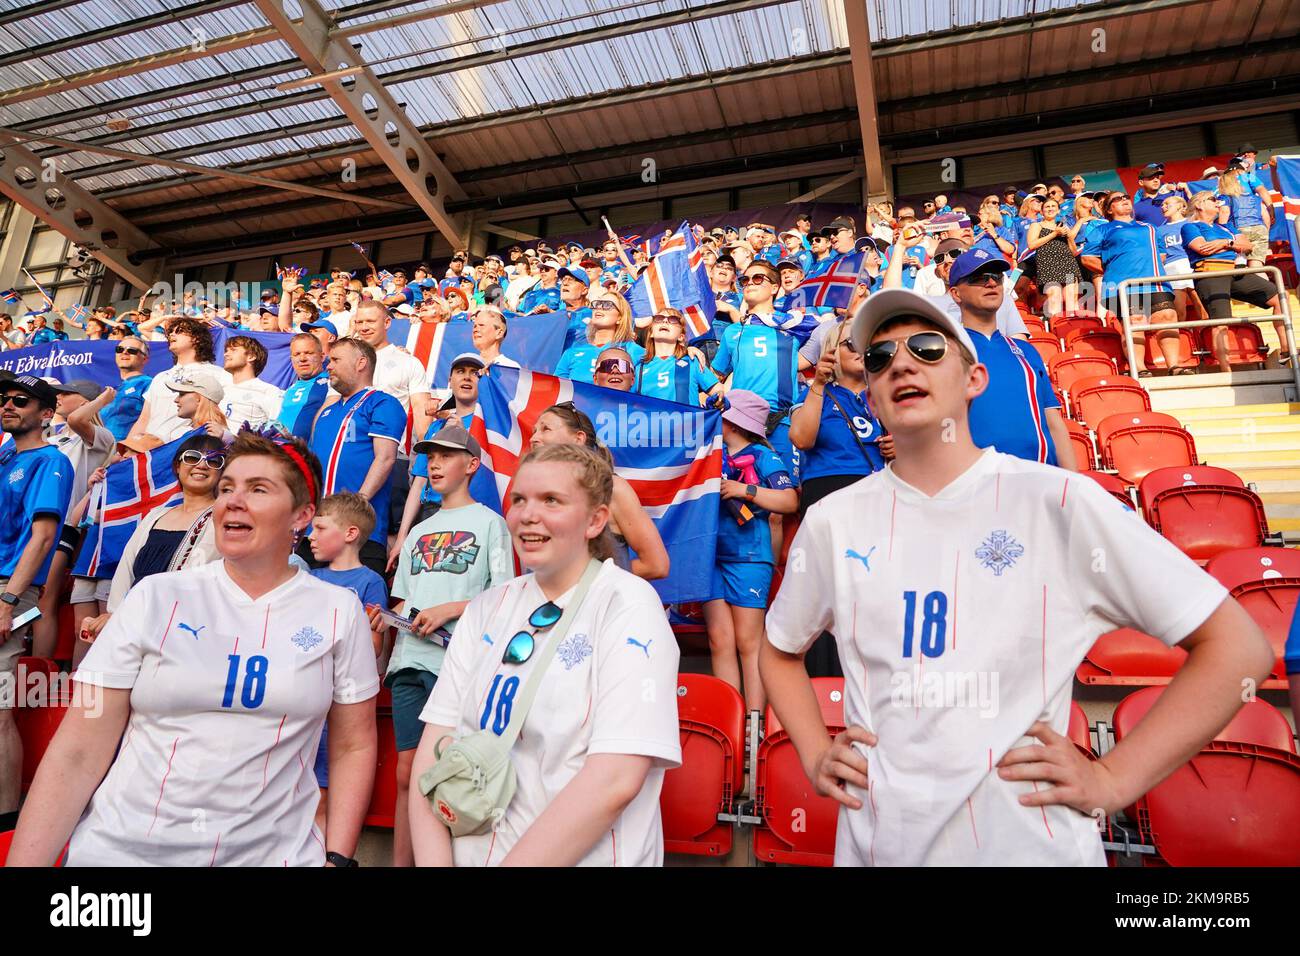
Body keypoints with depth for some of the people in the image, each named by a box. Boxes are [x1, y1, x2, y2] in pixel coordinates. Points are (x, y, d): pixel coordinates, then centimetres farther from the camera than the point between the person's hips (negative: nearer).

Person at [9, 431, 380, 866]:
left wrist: (338, 857, -5)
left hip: (271, 853, 0)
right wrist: (23, 862, -9)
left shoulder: (340, 611, -3)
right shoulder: (156, 597, -2)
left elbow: (353, 746, 2)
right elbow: (77, 754, -2)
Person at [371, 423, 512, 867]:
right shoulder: (418, 532, 21)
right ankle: (400, 862, 17)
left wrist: (449, 609, -13)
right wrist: (383, 616, 3)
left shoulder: (489, 522, 3)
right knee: (407, 773, 7)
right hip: (410, 662, 6)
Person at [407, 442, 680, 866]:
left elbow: (615, 780, -18)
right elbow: (434, 746, 1)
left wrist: (514, 861, -16)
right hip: (466, 853, 4)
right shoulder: (485, 609, 5)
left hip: (583, 856, -3)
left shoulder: (629, 605, -10)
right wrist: (433, 861, -11)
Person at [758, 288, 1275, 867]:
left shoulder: (1057, 502, -9)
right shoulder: (832, 521, -1)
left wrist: (1113, 780, -9)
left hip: (1030, 843, -2)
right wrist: (815, 755, 2)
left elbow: (1238, 646, -5)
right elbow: (779, 651, 14)